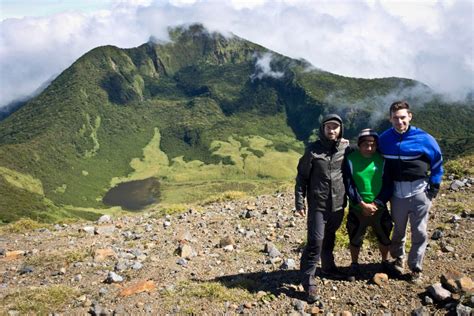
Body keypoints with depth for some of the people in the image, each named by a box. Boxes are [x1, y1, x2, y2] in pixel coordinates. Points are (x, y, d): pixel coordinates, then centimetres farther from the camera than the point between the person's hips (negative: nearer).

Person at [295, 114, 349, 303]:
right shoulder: (313, 150, -7)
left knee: (329, 239, 19)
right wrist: (300, 201, -6)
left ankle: (328, 267, 40)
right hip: (318, 204, -3)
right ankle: (308, 281, 2)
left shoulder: (346, 148, 1)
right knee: (315, 241, -7)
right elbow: (302, 176, -3)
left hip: (338, 204, 3)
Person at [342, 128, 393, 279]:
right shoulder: (350, 159, -10)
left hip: (380, 209, 2)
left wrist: (376, 203, -15)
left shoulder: (382, 159, -5)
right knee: (355, 239, 12)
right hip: (357, 209, -1)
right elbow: (349, 185, -11)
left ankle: (385, 262, 43)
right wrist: (362, 204, -18)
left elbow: (388, 185, -6)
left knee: (384, 237, 18)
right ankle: (354, 265, 34)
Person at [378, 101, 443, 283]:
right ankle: (398, 258, 38)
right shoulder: (384, 139, -3)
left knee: (419, 232, 5)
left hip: (419, 192, -2)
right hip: (397, 192, 2)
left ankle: (415, 268, 21)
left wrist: (434, 188, -2)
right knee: (398, 229, 16)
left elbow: (438, 163, 2)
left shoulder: (423, 138, -10)